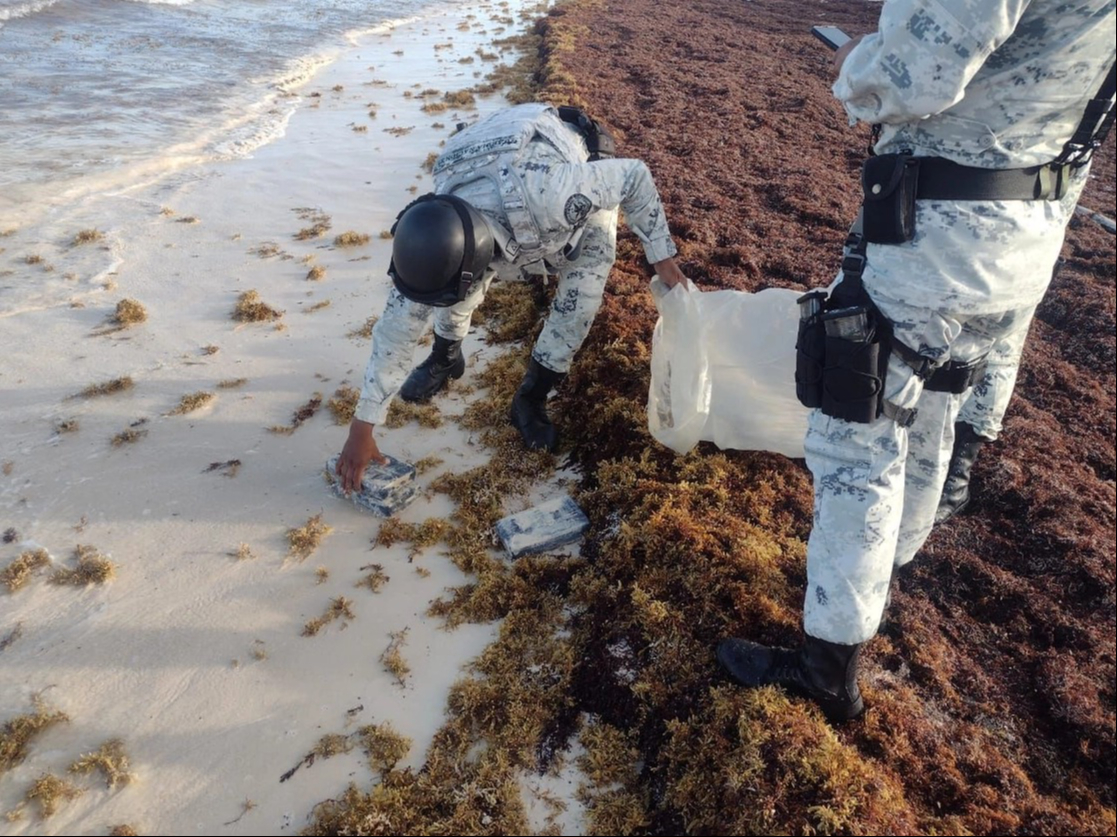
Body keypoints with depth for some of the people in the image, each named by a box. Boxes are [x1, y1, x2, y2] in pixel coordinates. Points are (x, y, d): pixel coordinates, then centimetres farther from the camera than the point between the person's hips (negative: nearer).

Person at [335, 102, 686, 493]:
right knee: (459, 287, -9)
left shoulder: (542, 193, -50)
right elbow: (397, 330, -22)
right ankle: (445, 358, 24)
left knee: (580, 298, -19)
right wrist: (361, 429, -19)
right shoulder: (440, 237, -32)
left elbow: (635, 177, -32)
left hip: (586, 177, -2)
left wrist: (660, 255, -22)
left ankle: (531, 400, 2)